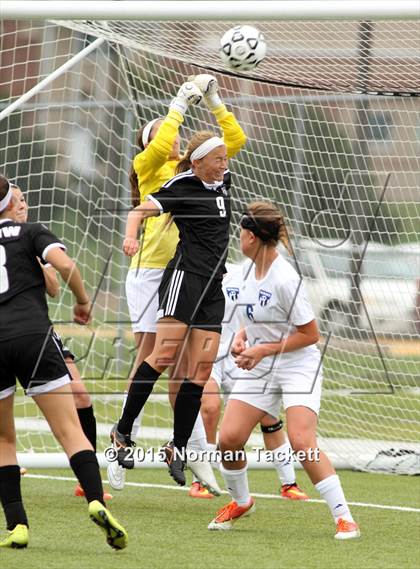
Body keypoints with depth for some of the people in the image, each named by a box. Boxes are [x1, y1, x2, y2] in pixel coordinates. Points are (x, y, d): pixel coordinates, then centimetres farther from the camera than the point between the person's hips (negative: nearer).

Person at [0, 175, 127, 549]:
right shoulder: (30, 232, 12)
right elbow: (64, 264, -5)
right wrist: (83, 300, 10)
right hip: (33, 335, -2)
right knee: (69, 431, -4)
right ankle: (96, 501, -25)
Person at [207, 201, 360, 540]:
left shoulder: (285, 280, -22)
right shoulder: (253, 269, 3)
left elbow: (310, 334, -18)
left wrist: (262, 350, -18)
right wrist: (242, 337, 1)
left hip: (298, 366, -7)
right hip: (260, 370, 7)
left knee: (302, 442, -23)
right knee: (229, 439, -4)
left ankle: (344, 518, -16)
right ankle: (240, 502, 23)